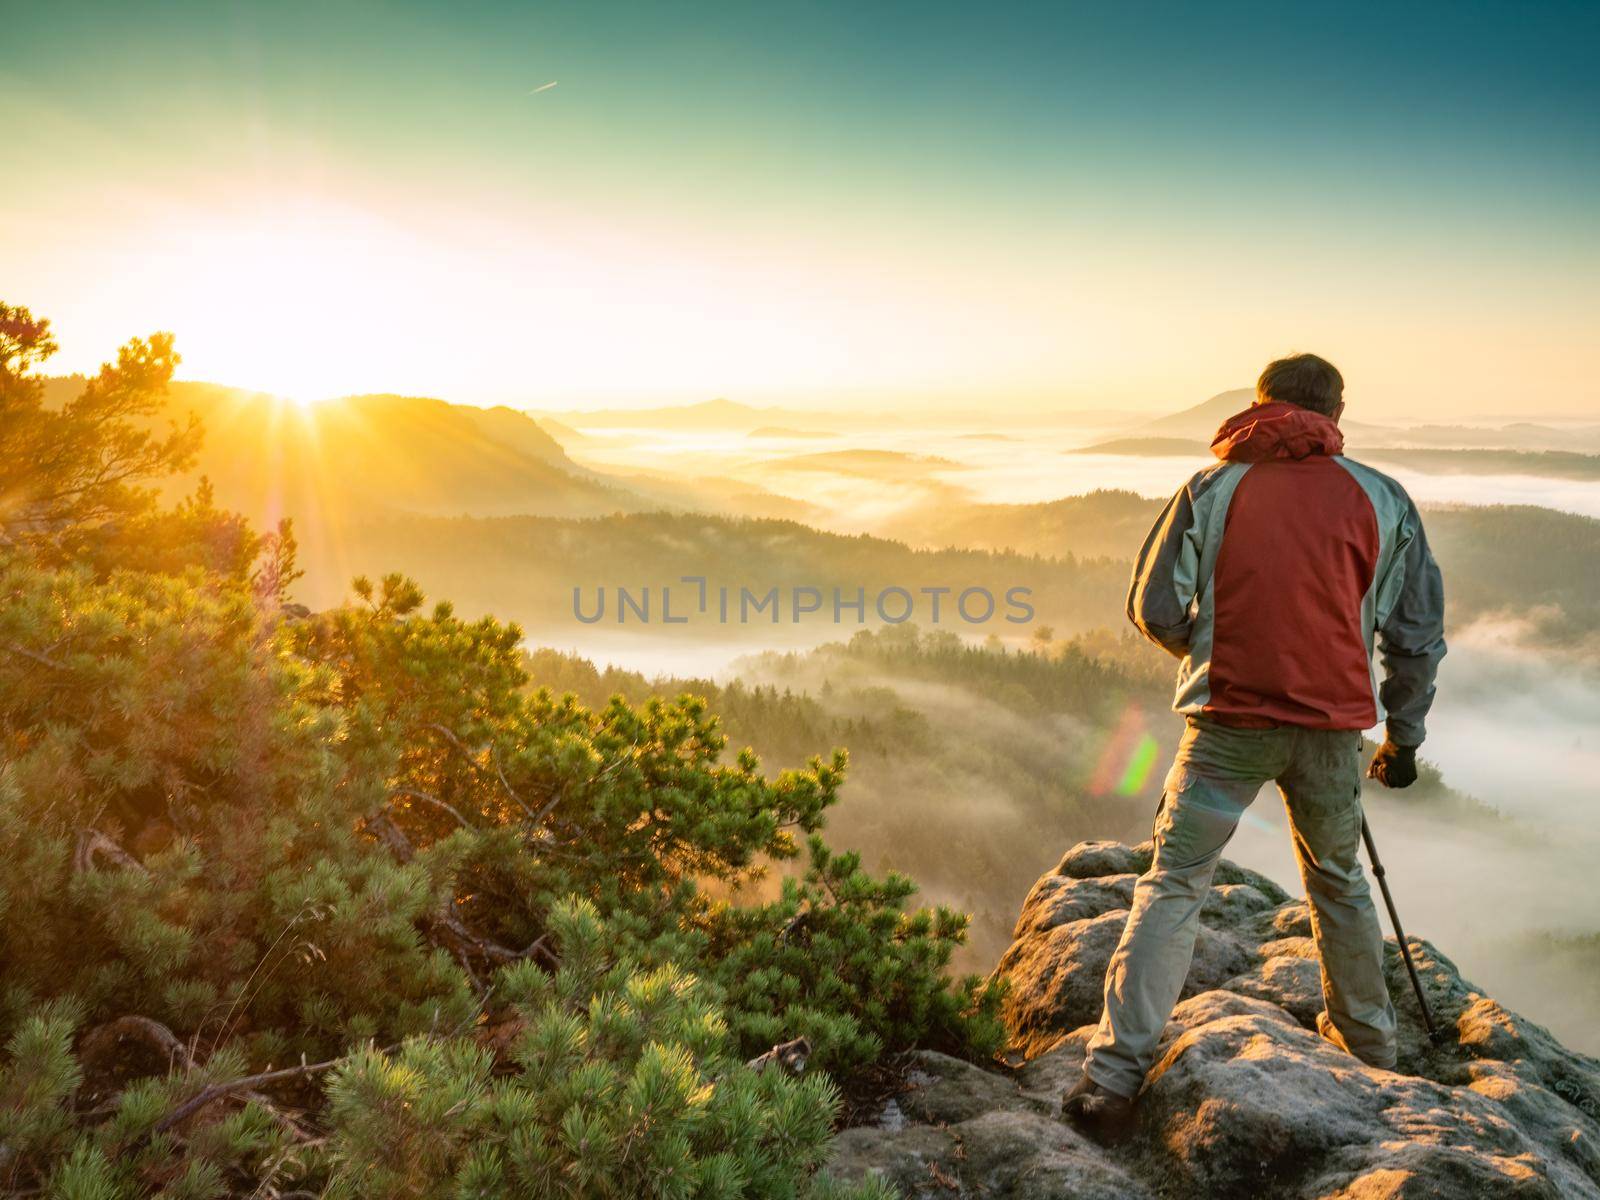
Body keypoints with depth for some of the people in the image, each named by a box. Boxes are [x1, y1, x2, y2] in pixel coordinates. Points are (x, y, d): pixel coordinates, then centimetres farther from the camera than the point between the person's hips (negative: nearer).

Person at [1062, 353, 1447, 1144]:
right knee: (1338, 881, 23)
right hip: (1333, 724, 3)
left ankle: (1114, 1077, -8)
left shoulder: (1213, 488, 1)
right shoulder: (1382, 500, 6)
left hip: (1229, 720, -2)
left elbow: (1154, 611, -2)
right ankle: (1368, 1046, 39)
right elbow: (1419, 636, 9)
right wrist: (1404, 737, 20)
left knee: (1172, 884, 0)